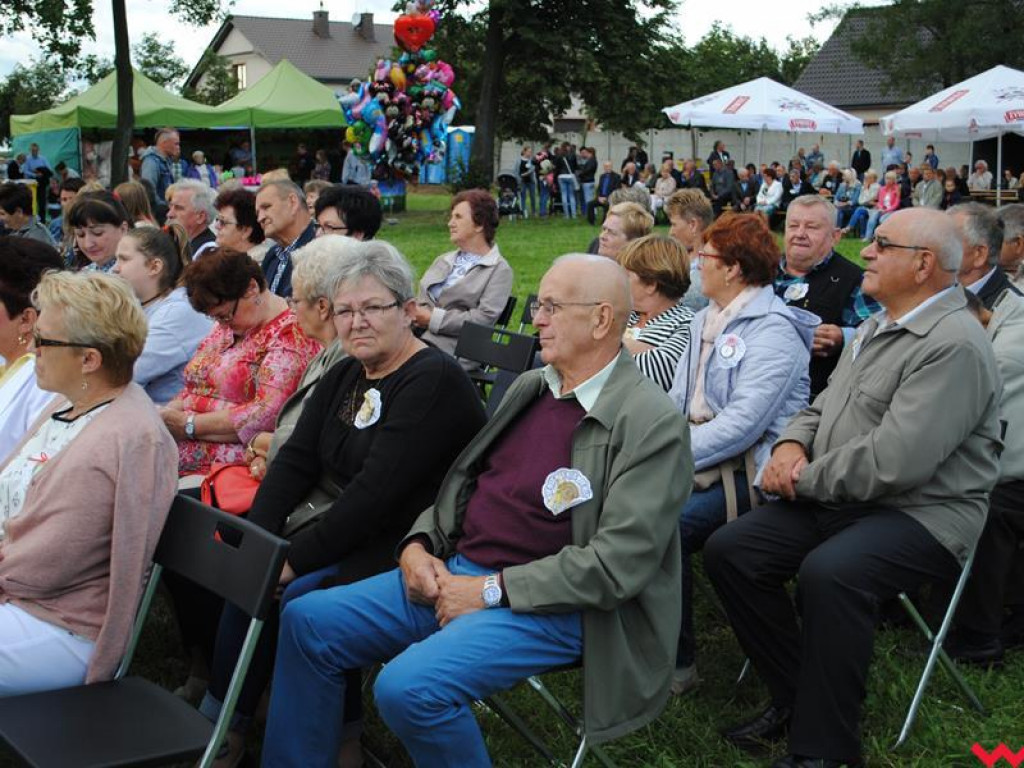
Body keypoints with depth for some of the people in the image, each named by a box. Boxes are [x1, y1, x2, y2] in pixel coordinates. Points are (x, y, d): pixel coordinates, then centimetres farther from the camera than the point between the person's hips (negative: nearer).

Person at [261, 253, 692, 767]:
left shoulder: (653, 423, -13)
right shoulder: (529, 387, 12)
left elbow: (619, 562, -20)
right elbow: (464, 480, 20)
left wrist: (494, 589, -18)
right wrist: (418, 544, 1)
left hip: (548, 606, -8)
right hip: (453, 572, 8)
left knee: (408, 686, -29)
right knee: (307, 622, 1)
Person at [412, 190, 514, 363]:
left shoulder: (499, 270, 4)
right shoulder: (442, 260, 26)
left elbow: (485, 318, -9)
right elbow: (420, 301, 20)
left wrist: (433, 319, -11)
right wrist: (413, 314, -6)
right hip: (415, 336, 6)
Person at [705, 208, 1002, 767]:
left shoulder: (954, 346, -17)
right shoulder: (875, 328, 15)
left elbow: (895, 461, -26)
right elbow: (824, 408, 22)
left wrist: (805, 479, -14)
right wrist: (792, 444, -1)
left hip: (920, 513, -9)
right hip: (835, 501, 9)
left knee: (829, 572, -36)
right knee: (728, 551, -5)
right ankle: (794, 695, 7)